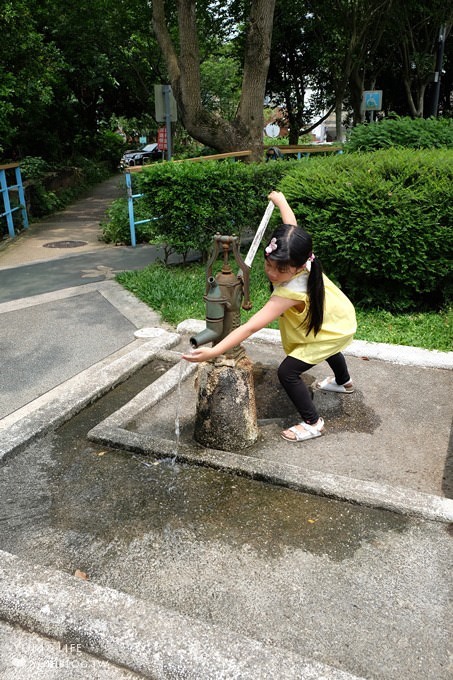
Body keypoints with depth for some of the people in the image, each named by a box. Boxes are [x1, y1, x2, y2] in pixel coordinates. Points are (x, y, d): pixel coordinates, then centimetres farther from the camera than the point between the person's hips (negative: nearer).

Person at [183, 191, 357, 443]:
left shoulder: (290, 292, -45)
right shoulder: (296, 254, -25)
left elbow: (251, 327, -51)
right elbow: (291, 224, -3)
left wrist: (214, 351, -55)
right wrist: (280, 200, 15)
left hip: (335, 330, -9)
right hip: (337, 317, 9)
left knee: (288, 372, -14)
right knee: (324, 347, 39)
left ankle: (313, 423, 4)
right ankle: (344, 382, 69)